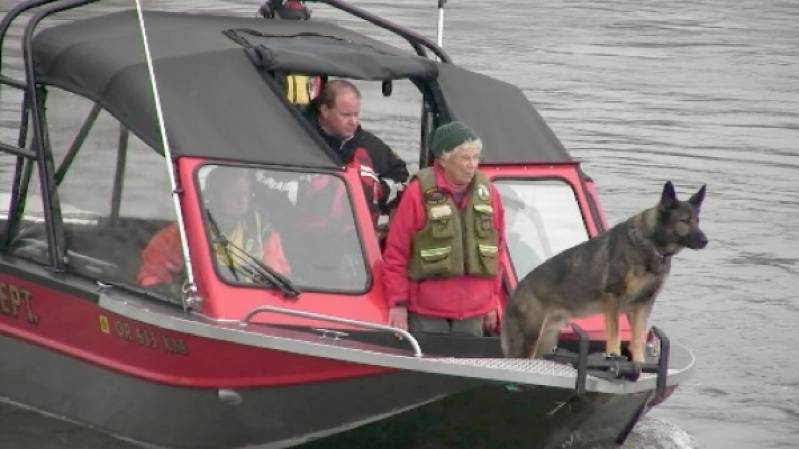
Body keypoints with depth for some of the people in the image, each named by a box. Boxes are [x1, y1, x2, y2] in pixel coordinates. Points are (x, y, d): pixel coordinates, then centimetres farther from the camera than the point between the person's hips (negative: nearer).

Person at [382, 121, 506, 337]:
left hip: (473, 314, 4)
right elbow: (395, 252, -5)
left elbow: (497, 251, 15)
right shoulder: (419, 192, -7)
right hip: (426, 314, -4)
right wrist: (397, 303, -7)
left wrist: (493, 301, 15)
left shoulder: (487, 193, 7)